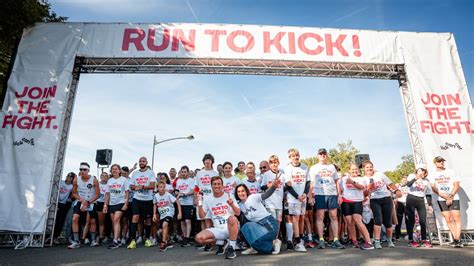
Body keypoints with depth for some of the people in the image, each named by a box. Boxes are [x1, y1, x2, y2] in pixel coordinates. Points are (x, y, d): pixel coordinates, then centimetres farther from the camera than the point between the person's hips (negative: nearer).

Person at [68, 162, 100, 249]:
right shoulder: (76, 180, -10)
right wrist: (82, 200, -15)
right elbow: (74, 193, 0)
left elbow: (97, 194, -13)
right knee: (75, 218, -17)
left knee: (92, 221, 7)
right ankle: (76, 241, -10)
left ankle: (93, 240, 23)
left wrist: (88, 202, -19)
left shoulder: (94, 180, -17)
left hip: (91, 202, -1)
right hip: (80, 201, 1)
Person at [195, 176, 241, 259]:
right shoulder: (207, 199, 6)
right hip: (218, 230, 3)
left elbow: (238, 213, -7)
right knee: (199, 238, -20)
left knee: (232, 218, -38)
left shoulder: (229, 196, -1)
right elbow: (202, 216, 5)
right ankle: (220, 243, 5)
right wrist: (199, 204, -10)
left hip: (231, 228, -3)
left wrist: (232, 204, -27)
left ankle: (232, 248, -24)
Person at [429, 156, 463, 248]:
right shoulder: (432, 175, 6)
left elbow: (456, 185, 1)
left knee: (457, 218, -10)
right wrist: (443, 195, -14)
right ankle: (455, 239, 7)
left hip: (454, 198, -1)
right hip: (441, 200, 1)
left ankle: (457, 240, -10)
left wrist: (450, 196, -10)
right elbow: (434, 188, 0)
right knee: (448, 220, 0)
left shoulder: (451, 172, 6)